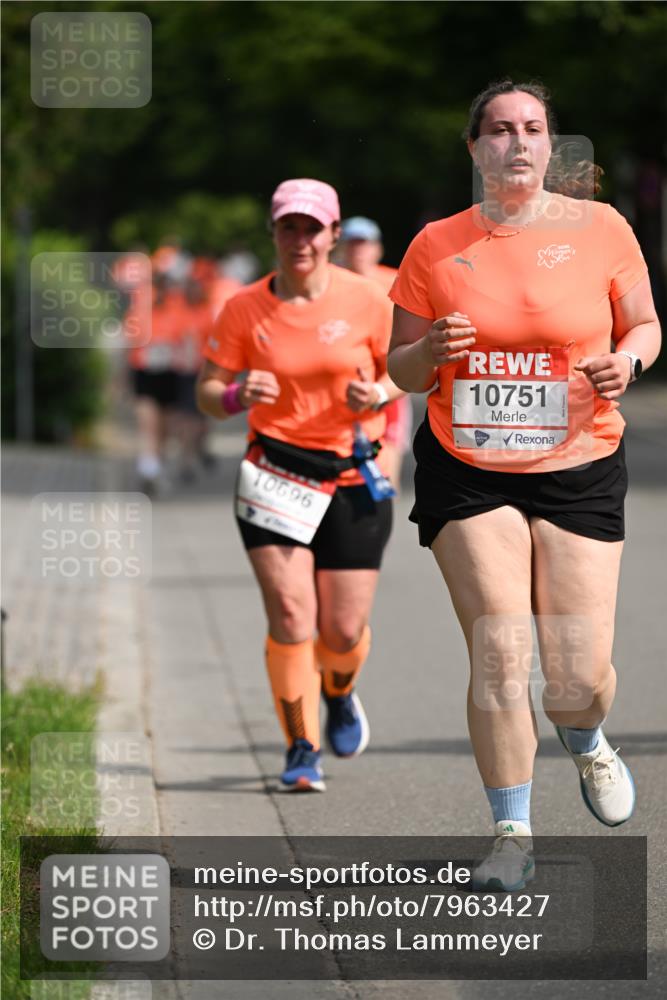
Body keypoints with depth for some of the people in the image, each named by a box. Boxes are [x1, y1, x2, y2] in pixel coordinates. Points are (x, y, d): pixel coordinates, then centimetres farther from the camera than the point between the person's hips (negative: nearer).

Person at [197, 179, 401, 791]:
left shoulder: (366, 300, -3)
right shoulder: (245, 309, -2)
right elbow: (207, 394, 1)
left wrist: (379, 393, -13)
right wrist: (236, 397, -22)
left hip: (354, 478, 0)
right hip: (277, 475, 0)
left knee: (344, 630, 1)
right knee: (290, 615, -14)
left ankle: (340, 695, 38)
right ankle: (302, 750, -3)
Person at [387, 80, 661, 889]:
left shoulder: (599, 229, 0)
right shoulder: (436, 246, 2)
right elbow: (401, 371, 8)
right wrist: (431, 352, -14)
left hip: (578, 469, 0)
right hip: (465, 471, 0)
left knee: (580, 674, -3)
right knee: (498, 654, -11)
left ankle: (585, 741, 35)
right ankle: (512, 835, 2)